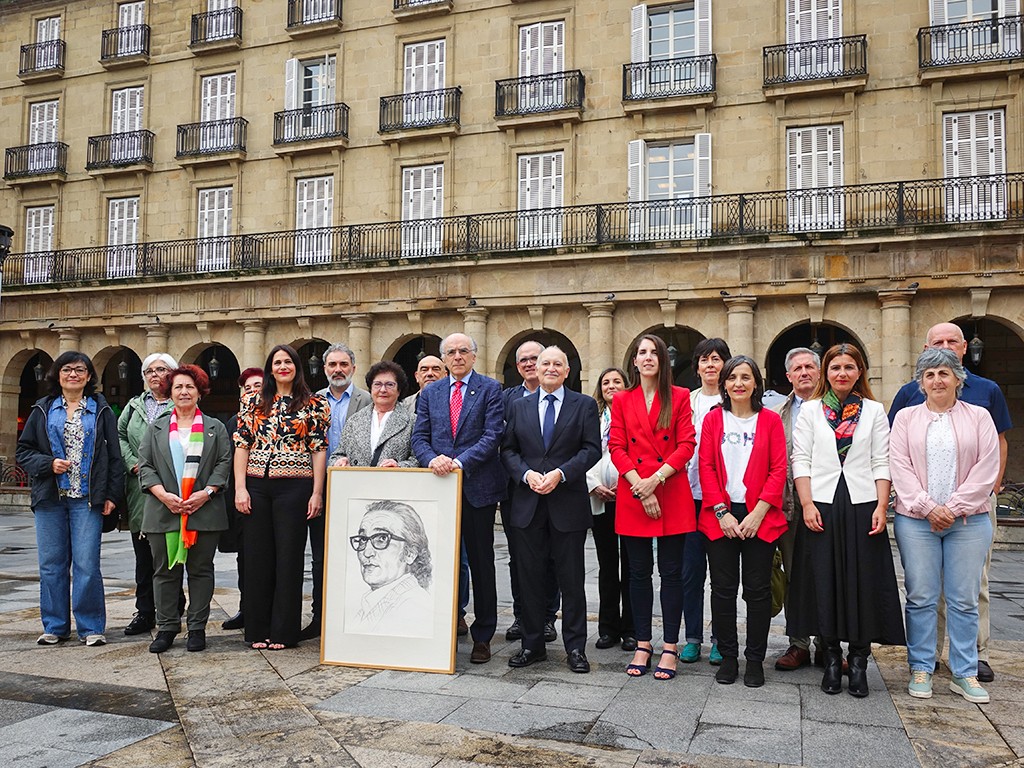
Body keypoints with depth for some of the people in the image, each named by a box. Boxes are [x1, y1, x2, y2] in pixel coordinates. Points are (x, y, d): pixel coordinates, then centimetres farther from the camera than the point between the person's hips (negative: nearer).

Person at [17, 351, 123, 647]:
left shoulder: (101, 410, 7)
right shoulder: (42, 410, 11)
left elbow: (114, 456, 5)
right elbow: (23, 450, 10)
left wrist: (112, 495, -2)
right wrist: (49, 464, -9)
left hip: (87, 499, -2)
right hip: (50, 499, 2)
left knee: (87, 565, -5)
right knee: (51, 564, 5)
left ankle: (91, 627, 5)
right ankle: (55, 626, 17)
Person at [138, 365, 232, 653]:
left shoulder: (215, 428, 11)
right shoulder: (157, 429, 13)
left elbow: (225, 463, 3)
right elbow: (145, 466, 5)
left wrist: (206, 492, -11)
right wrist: (163, 495, -9)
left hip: (205, 510, -1)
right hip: (164, 511, 1)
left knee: (201, 570, 4)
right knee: (166, 570, 5)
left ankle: (197, 627, 12)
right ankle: (166, 628, 15)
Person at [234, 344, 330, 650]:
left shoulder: (314, 405, 4)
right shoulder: (253, 402, 10)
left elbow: (319, 450, 1)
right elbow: (242, 445, 6)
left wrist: (317, 493, -6)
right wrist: (240, 488, -2)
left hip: (294, 487, -2)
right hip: (256, 486, 2)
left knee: (289, 557, 2)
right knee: (257, 557, 6)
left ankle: (283, 631, 12)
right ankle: (258, 630, 17)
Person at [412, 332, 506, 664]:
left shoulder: (490, 389, 1)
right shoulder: (430, 393, 12)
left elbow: (493, 434, -9)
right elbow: (419, 437, 7)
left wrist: (460, 462, -20)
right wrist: (432, 459, -14)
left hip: (478, 486, -3)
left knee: (481, 562, 6)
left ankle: (483, 637, 15)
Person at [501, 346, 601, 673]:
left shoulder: (584, 405, 4)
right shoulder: (519, 406, 11)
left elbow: (592, 448, -5)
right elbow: (508, 450, 7)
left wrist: (561, 473, -17)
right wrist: (527, 474, -10)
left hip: (568, 503, -2)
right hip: (528, 504, 2)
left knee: (571, 579, 4)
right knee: (530, 578, 8)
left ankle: (575, 647, 15)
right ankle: (532, 644, 20)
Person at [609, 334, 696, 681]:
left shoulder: (680, 397, 5)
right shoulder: (621, 400, 9)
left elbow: (687, 445, -3)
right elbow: (616, 448, 2)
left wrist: (655, 478, -14)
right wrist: (640, 487, -10)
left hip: (673, 496, -1)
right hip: (632, 496, 2)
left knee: (671, 572, 3)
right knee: (639, 572, 8)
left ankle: (670, 648, 11)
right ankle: (643, 645, 18)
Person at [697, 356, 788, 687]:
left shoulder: (770, 420, 3)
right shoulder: (713, 419, 6)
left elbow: (778, 470, -2)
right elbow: (706, 468, 1)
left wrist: (757, 514, -11)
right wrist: (722, 512, -8)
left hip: (759, 517, -1)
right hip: (721, 517, 1)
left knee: (758, 590, 5)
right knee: (723, 588, 6)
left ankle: (755, 660, 18)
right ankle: (728, 657, 18)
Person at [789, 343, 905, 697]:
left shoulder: (875, 411, 8)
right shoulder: (810, 410, 7)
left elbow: (881, 463, 4)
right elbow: (801, 460, 2)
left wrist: (881, 507, -6)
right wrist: (807, 504, -8)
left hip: (862, 507, 0)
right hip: (822, 507, 0)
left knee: (863, 585, 1)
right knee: (824, 583, 3)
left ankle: (859, 662, 12)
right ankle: (832, 659, 15)